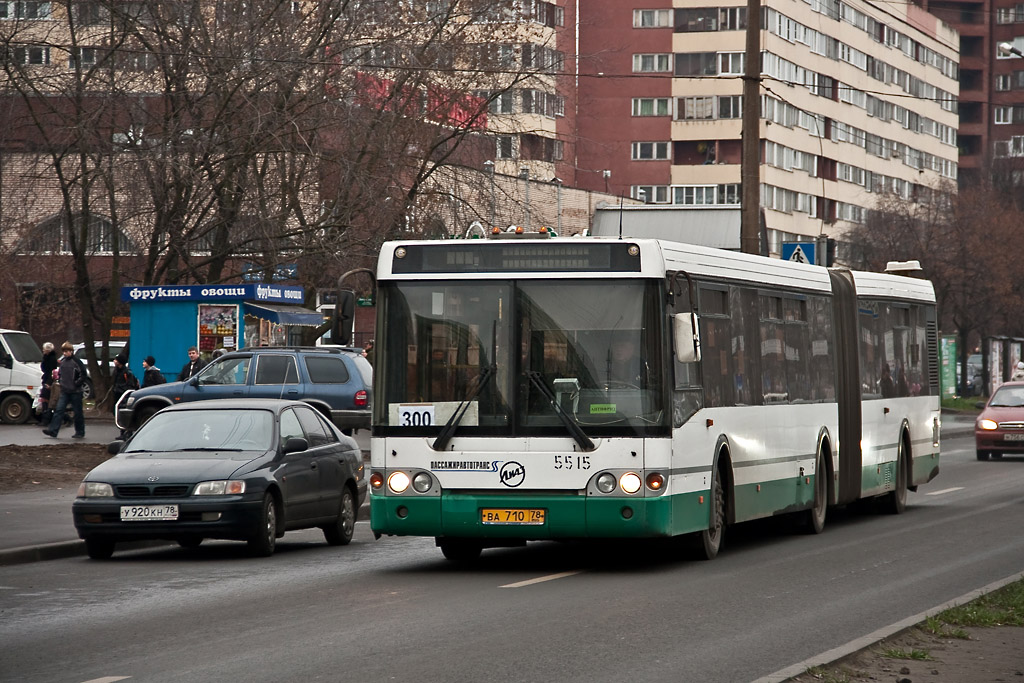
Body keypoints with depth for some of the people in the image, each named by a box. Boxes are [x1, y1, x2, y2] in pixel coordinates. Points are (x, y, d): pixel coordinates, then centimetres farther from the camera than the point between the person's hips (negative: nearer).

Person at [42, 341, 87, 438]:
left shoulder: (77, 362, -10)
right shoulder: (62, 362, 10)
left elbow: (83, 375, -10)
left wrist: (76, 384, -13)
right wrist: (59, 381, 11)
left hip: (75, 391, -6)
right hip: (64, 391, 6)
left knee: (78, 412, 4)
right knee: (59, 410, -4)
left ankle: (80, 432, 14)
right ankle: (53, 430, -9)